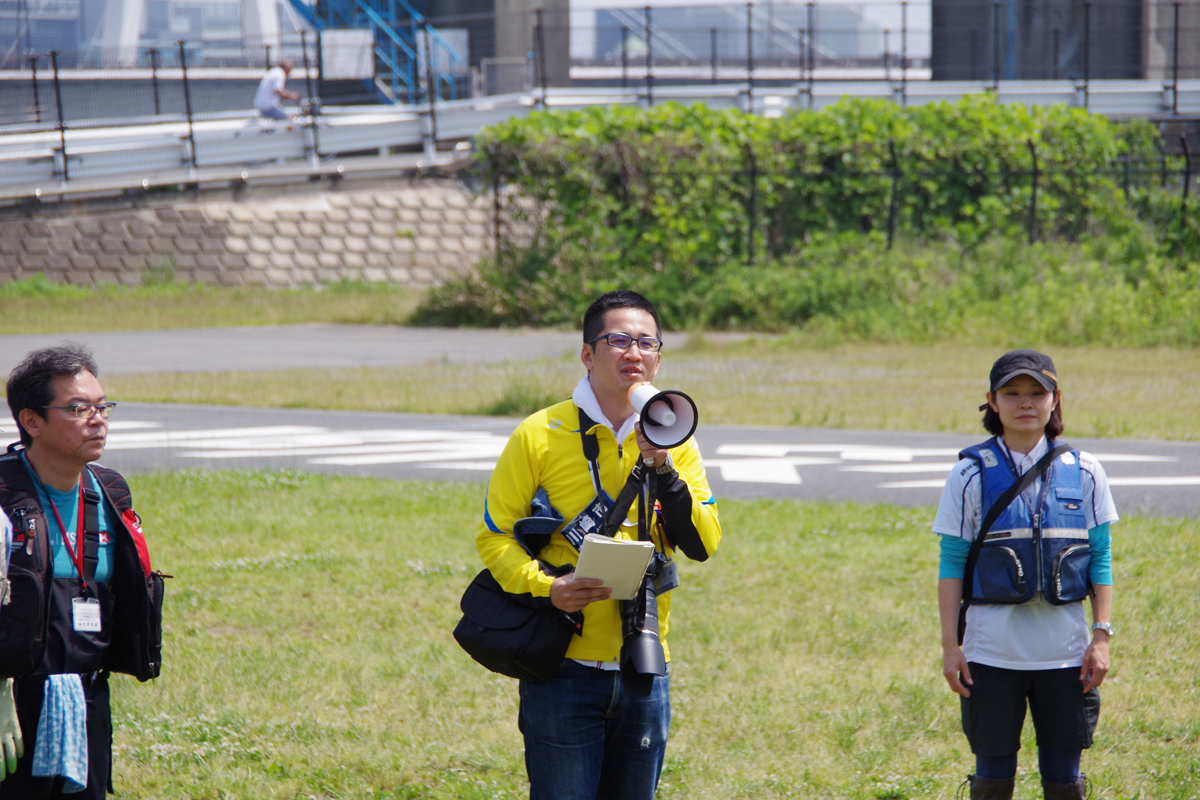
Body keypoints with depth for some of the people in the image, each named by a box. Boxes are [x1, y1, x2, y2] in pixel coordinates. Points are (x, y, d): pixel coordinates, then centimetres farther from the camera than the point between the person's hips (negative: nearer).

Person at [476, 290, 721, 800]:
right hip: (564, 671, -4)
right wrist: (546, 587, -17)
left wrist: (661, 471, -14)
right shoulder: (539, 436, -3)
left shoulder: (673, 441, 8)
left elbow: (702, 545, -2)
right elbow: (494, 536, 0)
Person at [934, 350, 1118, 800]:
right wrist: (950, 645, -4)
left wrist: (1101, 636, -1)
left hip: (1065, 655, 1)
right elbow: (951, 564, 1)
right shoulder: (972, 475, -1)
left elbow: (1101, 560, 7)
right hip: (992, 656, -1)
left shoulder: (1083, 473, 4)